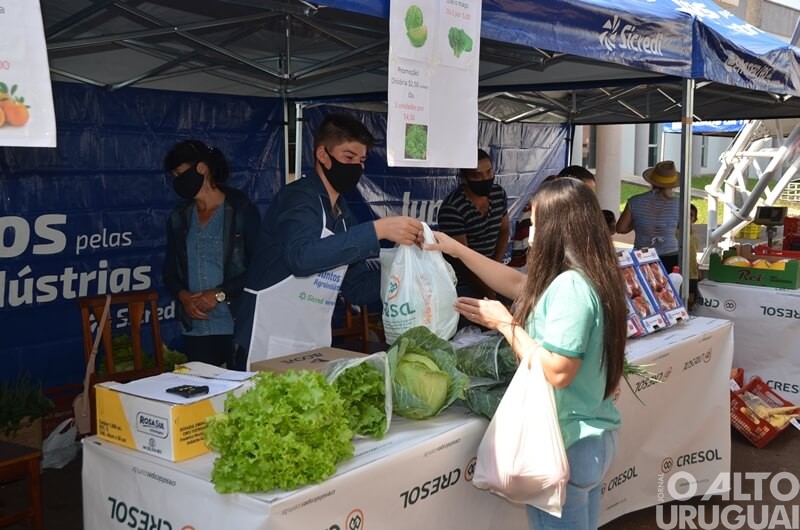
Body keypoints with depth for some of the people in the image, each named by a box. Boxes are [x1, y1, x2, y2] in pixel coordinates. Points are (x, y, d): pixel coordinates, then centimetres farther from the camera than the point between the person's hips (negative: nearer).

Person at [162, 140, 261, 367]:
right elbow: (170, 269, 15)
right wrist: (182, 295, -5)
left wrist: (220, 294, -13)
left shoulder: (241, 210, -3)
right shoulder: (179, 216, 12)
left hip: (237, 325, -4)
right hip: (195, 328, 4)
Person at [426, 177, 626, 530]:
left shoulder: (569, 286, -23)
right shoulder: (591, 277, 8)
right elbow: (517, 284, 19)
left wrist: (505, 324, -15)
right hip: (594, 436, 9)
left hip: (568, 444, -9)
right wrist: (458, 250, 20)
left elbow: (557, 372, -25)